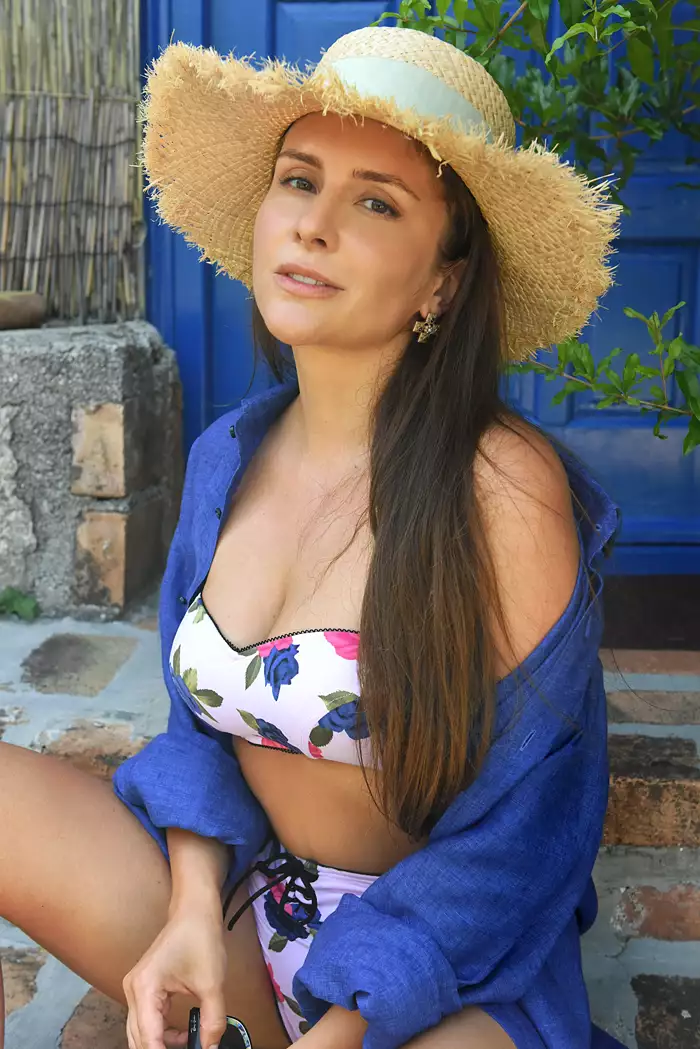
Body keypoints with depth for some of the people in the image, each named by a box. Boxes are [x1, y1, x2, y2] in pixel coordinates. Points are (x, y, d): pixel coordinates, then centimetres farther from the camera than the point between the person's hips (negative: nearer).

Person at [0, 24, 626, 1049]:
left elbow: (520, 826, -14)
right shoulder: (228, 457, -2)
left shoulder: (501, 487, -20)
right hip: (235, 904, 5)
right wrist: (193, 907, -11)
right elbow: (204, 719, 6)